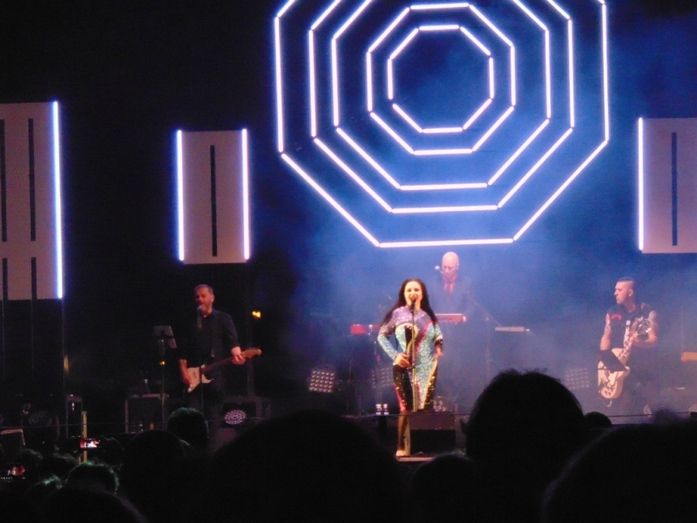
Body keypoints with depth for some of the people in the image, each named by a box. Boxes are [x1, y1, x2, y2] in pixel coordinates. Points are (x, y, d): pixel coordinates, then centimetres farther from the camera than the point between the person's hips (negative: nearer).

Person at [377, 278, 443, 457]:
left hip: (427, 368, 4)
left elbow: (438, 339, 20)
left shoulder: (428, 316, 11)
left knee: (425, 408, 2)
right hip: (405, 368, -4)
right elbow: (382, 336, 1)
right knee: (407, 408, -9)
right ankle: (402, 447, -5)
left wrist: (438, 349, -2)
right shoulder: (398, 314, -1)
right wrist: (394, 355, -10)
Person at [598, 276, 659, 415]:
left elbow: (654, 340, -7)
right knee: (614, 408, -3)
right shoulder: (612, 313, 12)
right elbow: (606, 337, 11)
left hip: (640, 367, -3)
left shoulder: (648, 313, -1)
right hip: (615, 366, 3)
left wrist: (640, 343, -28)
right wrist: (604, 359, -5)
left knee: (640, 409, -7)